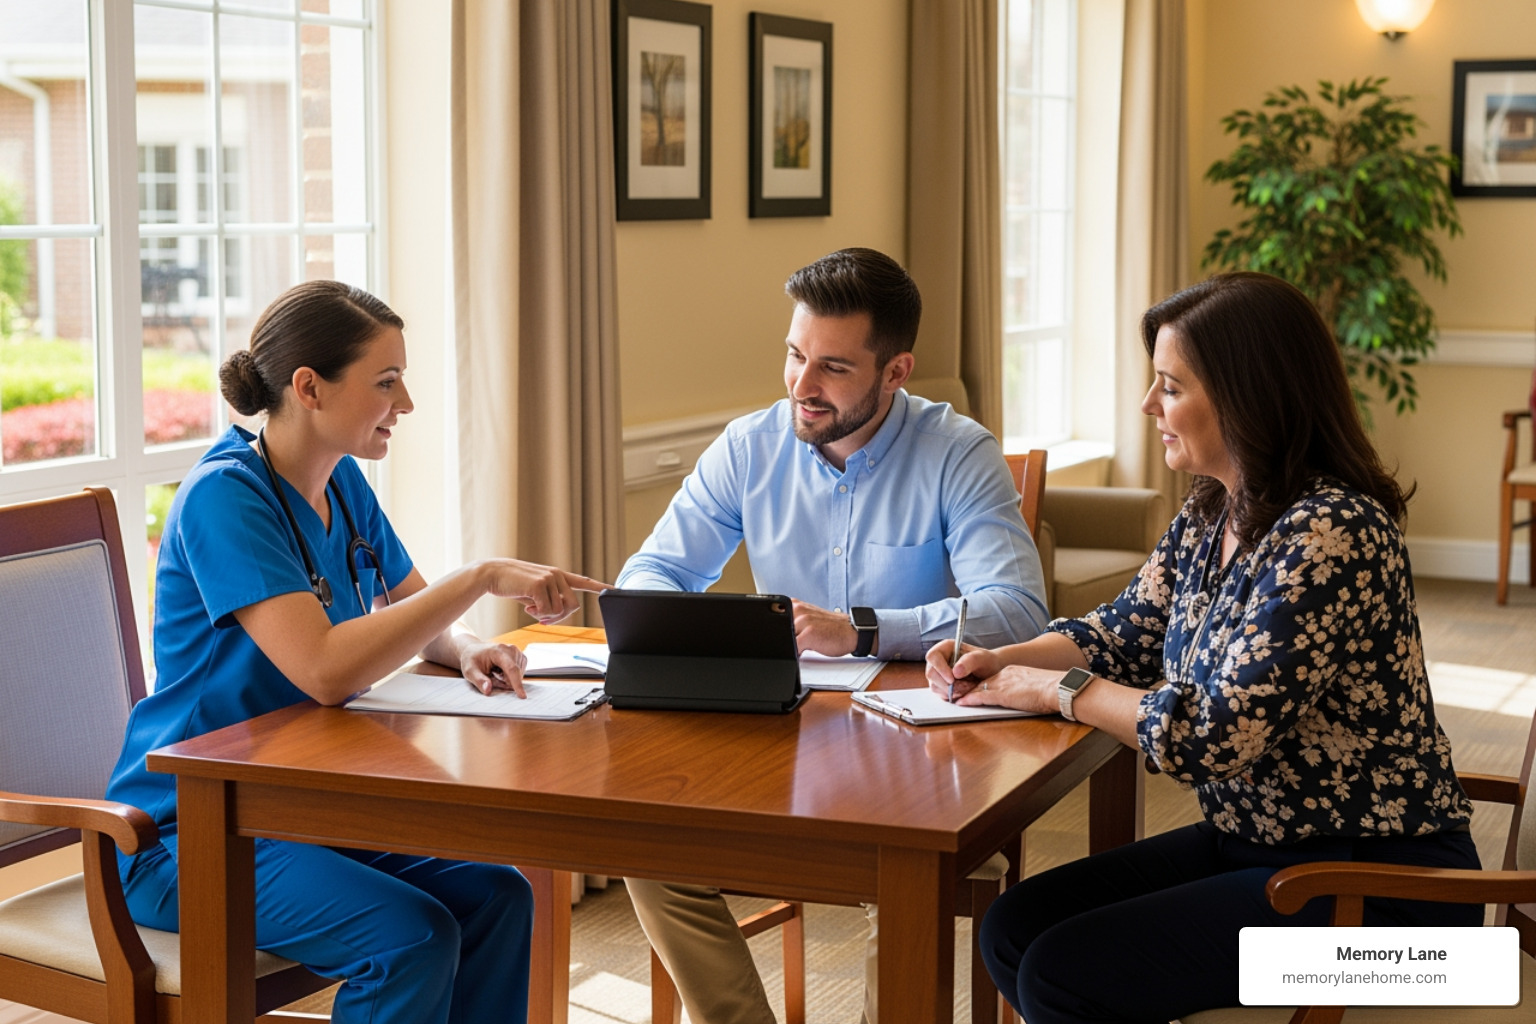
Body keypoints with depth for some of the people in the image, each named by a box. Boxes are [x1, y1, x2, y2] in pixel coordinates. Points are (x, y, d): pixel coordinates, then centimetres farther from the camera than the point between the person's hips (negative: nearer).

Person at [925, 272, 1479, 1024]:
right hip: (1253, 840, 9)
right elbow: (1127, 630, 16)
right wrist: (1000, 662, -2)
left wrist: (1060, 690, -14)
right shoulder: (1212, 514, 4)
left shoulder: (1331, 534, -25)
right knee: (1012, 930, 0)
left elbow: (1215, 735, -27)